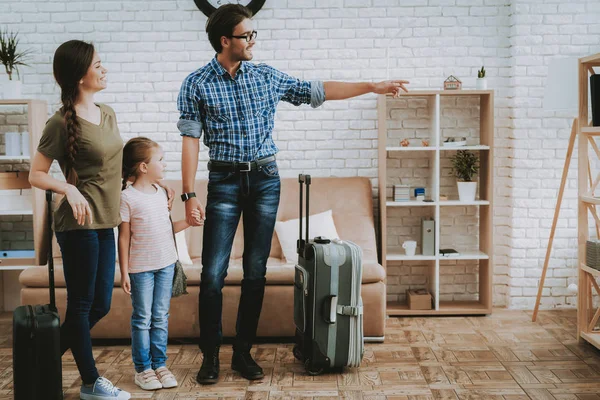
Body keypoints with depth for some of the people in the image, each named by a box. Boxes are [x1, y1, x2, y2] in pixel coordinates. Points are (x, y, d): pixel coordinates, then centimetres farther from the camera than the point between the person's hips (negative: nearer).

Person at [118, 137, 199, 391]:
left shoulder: (160, 193, 9)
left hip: (166, 264, 6)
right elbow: (124, 237, -9)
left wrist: (187, 222, 3)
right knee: (142, 319, 3)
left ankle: (160, 365, 20)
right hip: (141, 267, -6)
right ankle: (142, 369, 14)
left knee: (161, 317, 11)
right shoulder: (128, 197, -11)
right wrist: (124, 272, -10)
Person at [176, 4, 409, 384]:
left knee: (256, 271, 5)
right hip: (224, 181, -3)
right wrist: (190, 194, -10)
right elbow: (191, 141, -5)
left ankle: (243, 351, 17)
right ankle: (211, 354, 11)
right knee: (214, 272, -5)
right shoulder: (196, 84, -3)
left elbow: (317, 91, 10)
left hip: (265, 179, 3)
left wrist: (373, 86, 7)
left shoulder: (267, 76, 6)